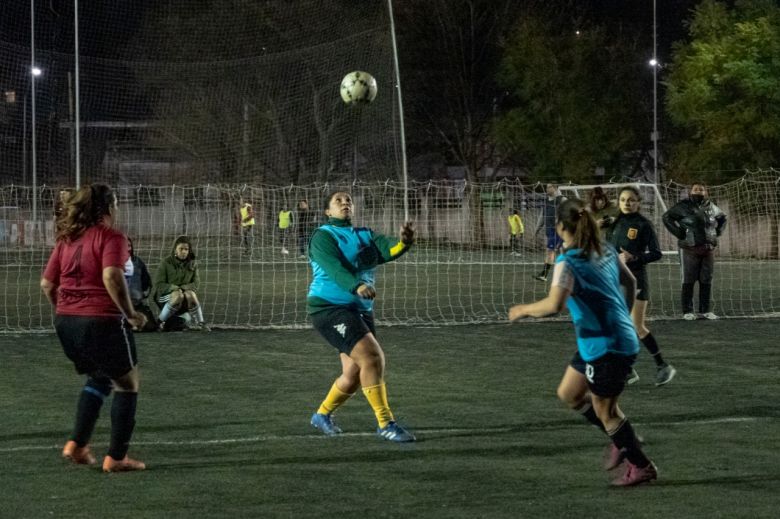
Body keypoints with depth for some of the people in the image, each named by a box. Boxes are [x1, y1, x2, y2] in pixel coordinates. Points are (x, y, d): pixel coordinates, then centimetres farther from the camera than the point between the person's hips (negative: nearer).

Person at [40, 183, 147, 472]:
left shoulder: (66, 239, 11)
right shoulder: (111, 237, -9)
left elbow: (47, 283, 12)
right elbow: (112, 277, -23)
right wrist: (130, 314, -14)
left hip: (66, 321, 7)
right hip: (102, 321, -7)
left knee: (98, 380, 27)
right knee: (127, 384, 9)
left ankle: (76, 444, 18)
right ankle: (116, 457, 7)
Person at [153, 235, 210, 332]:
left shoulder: (192, 264, 6)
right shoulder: (166, 263, -4)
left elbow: (196, 284, 1)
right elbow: (158, 285, -6)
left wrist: (182, 288, -17)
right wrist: (174, 288, -21)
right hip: (165, 295, -2)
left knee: (191, 294, -32)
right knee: (178, 296, -36)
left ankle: (200, 323, -24)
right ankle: (160, 322, -22)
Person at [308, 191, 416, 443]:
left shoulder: (365, 235, 13)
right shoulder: (323, 237, -6)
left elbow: (387, 250, -7)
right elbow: (334, 267, -25)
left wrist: (403, 242, -31)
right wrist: (356, 286, -43)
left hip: (360, 310, 8)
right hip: (330, 307, -8)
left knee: (354, 374, 11)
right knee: (372, 356, -21)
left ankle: (322, 415, 35)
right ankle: (385, 424, -16)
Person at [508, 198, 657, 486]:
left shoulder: (568, 263, -20)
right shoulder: (606, 251, 5)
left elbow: (554, 305, -33)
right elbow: (630, 282, 19)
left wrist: (524, 310, -16)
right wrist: (623, 315, 34)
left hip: (606, 346, -9)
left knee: (605, 411, 6)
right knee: (568, 394, 20)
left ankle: (642, 467, 17)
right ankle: (623, 441, 27)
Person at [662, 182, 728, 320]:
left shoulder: (711, 207, 12)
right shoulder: (684, 206, -4)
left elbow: (722, 219, 29)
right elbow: (667, 217, 0)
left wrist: (717, 231, 13)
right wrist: (678, 232, -8)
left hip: (708, 250, 5)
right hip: (690, 249, -5)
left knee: (706, 281, 7)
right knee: (689, 281, -3)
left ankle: (705, 310, 15)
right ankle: (687, 311, 0)